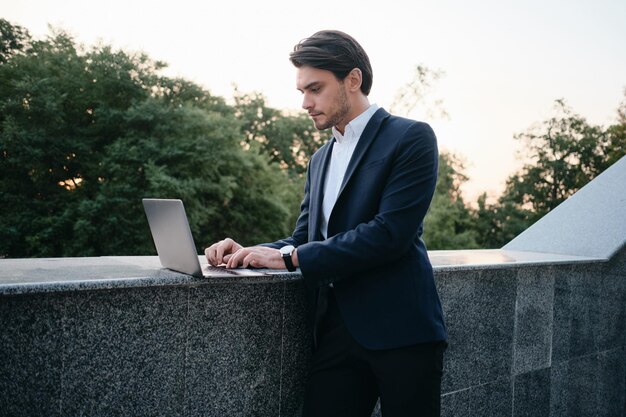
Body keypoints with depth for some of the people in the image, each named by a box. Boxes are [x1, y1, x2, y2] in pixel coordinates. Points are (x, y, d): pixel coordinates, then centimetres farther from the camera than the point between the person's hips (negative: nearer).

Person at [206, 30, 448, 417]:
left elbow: (390, 233, -16)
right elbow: (304, 237, 17)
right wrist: (252, 252, -4)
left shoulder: (411, 137, -5)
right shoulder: (321, 159, 18)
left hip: (399, 328, -5)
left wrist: (289, 256, -15)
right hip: (335, 328, 6)